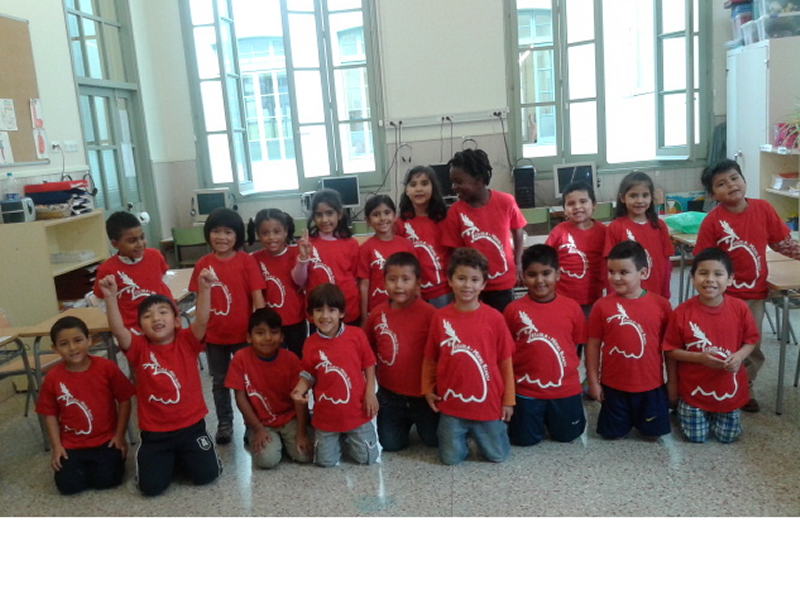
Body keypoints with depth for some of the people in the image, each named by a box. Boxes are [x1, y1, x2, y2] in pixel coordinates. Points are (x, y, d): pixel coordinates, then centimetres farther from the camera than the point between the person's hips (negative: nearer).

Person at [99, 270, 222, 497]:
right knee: (151, 486, -7)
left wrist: (204, 289, -40)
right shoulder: (139, 348, -5)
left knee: (206, 474, -9)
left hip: (191, 425, 0)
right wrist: (111, 297, -38)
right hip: (154, 431, 1)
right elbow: (118, 330, -23)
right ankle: (168, 459, 26)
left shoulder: (187, 342, -5)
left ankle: (183, 456, 25)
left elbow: (202, 320, -23)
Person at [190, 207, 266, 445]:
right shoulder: (203, 264, -4)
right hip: (214, 335, 3)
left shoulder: (246, 261, -11)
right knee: (219, 381, 16)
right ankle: (224, 423, 32)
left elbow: (257, 297, -11)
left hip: (243, 333, -2)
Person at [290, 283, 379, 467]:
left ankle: (348, 436, 35)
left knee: (368, 458, 4)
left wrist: (370, 392, -7)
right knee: (326, 461, 6)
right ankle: (337, 438, 37)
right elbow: (309, 375, 1)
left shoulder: (356, 335, -10)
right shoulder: (310, 343, -8)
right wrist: (300, 389, -18)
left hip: (356, 412, -1)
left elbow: (369, 364, -1)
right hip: (326, 415, 1)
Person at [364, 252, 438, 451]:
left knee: (434, 440, 9)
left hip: (423, 393, -3)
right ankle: (407, 423, 40)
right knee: (390, 444, 10)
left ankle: (419, 420, 40)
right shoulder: (377, 313, -4)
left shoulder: (428, 313, -16)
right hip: (389, 395, 3)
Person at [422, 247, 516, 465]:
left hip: (488, 403, 0)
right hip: (451, 403, 0)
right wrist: (427, 389, 2)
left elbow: (505, 361, -2)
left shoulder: (494, 318, -9)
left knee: (497, 456, 9)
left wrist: (508, 399, 1)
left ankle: (486, 430, 39)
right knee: (451, 458, 5)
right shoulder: (440, 317, -6)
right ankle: (462, 435, 36)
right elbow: (430, 358, 4)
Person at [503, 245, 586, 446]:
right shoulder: (513, 310, -10)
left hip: (565, 388, 2)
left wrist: (567, 369, 2)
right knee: (525, 439, 6)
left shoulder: (571, 307, -5)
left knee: (567, 435, 14)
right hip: (526, 389, -1)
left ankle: (551, 415, 44)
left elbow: (577, 344, 7)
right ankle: (539, 417, 37)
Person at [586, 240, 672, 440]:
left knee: (653, 432, 15)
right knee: (613, 434, 12)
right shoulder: (602, 306, -10)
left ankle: (639, 419, 45)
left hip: (651, 385, 1)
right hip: (614, 385, 0)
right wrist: (593, 381, -3)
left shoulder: (660, 304, -8)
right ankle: (624, 420, 43)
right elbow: (593, 345, -4)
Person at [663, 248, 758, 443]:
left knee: (728, 436, 13)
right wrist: (699, 357, -24)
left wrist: (740, 355, -20)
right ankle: (682, 408, 37)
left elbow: (750, 340, 1)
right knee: (695, 436, 7)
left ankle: (718, 414, 44)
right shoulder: (683, 312, -19)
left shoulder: (739, 308, -13)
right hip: (694, 388, -2)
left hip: (729, 387, 2)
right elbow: (671, 350, -10)